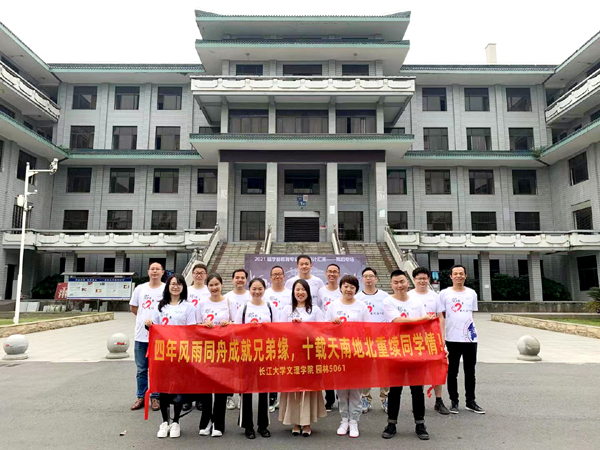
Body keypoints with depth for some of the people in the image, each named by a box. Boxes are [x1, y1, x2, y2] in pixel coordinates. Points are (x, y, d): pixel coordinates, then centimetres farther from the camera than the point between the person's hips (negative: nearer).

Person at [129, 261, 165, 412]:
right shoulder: (140, 288, 6)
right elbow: (133, 307, 17)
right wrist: (145, 318, 10)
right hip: (141, 334, 3)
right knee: (141, 369, 11)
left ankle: (155, 397, 18)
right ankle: (141, 397, 23)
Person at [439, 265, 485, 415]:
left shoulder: (472, 293, 7)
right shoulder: (444, 294, -2)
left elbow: (471, 314, 15)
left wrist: (470, 329, 6)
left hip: (470, 338, 3)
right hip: (452, 339, -3)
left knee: (470, 372, 12)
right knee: (452, 372, 7)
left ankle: (470, 401, 24)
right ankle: (454, 402, 19)